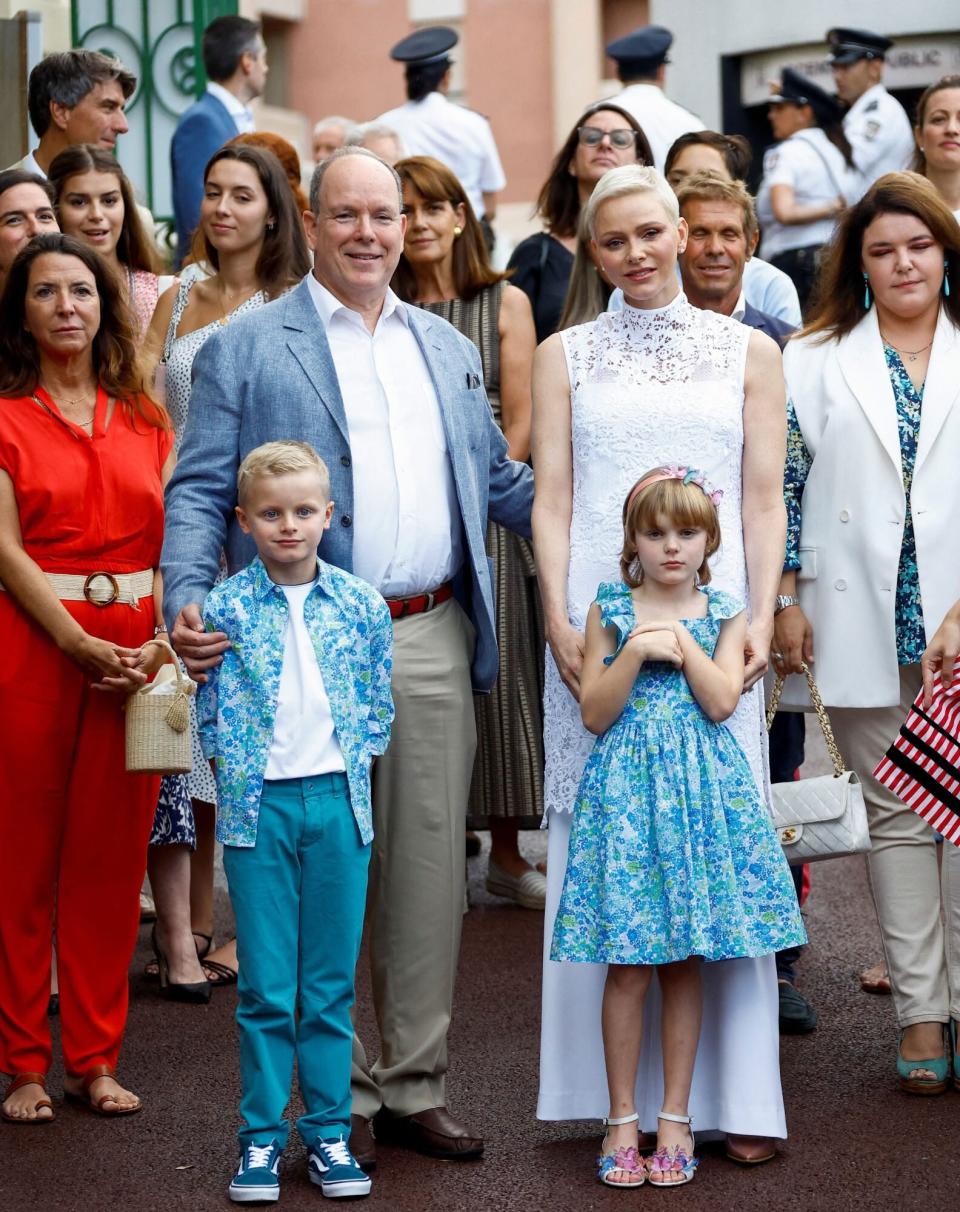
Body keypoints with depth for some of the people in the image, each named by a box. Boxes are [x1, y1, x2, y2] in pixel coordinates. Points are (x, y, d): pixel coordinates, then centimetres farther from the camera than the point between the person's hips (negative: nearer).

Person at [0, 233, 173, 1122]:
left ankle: (95, 1057, 14)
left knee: (111, 854, 5)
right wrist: (85, 648, -15)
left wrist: (163, 637, -10)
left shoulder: (143, 419, 13)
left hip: (139, 648, 3)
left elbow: (175, 539, 7)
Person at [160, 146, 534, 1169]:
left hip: (434, 643, 4)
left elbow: (494, 480, 20)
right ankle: (341, 1096, 12)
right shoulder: (245, 348, 1)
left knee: (429, 869, 8)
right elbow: (200, 491, -3)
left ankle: (415, 1086, 19)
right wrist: (189, 600, -20)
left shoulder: (447, 348, 18)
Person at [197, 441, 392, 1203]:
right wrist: (240, 775, -5)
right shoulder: (225, 609, -2)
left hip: (338, 799, 2)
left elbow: (379, 704, 9)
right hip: (258, 804, -1)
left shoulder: (360, 604, 3)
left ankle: (328, 1132, 15)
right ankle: (262, 1136, 11)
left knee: (331, 983, 7)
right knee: (266, 987, 1)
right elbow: (212, 711, 2)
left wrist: (352, 760, 1)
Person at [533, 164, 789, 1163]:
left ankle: (731, 1093, 4)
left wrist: (760, 618, -4)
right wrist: (560, 622, -6)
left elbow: (763, 498, 7)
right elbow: (552, 499, 5)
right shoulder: (565, 357, 10)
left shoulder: (747, 353, 11)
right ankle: (617, 1093, 7)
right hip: (598, 625, 0)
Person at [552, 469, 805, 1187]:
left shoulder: (724, 614, 7)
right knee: (628, 965, -2)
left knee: (684, 962, 4)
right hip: (626, 785, -1)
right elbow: (594, 713, -2)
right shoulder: (610, 611, 5)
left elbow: (721, 702, -6)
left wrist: (679, 641, -7)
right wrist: (638, 650, -13)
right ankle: (623, 1118, 8)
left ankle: (676, 1115, 13)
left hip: (699, 786, 1)